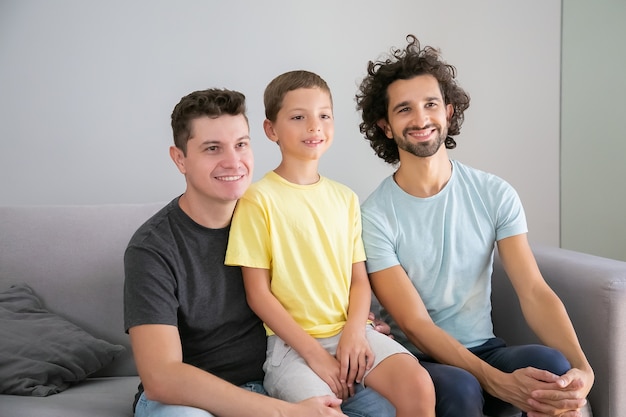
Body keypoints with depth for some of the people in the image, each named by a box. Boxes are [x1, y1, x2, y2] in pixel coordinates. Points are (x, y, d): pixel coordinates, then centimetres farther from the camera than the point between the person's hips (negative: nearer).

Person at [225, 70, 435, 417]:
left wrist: (355, 330, -10)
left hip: (348, 330, 5)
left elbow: (359, 278, 10)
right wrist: (313, 352, -12)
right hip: (291, 340, -4)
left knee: (419, 385, -19)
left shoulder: (345, 198, 10)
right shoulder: (259, 199, -6)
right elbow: (258, 292, -7)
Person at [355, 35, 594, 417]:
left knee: (554, 365, -29)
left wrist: (581, 367, -26)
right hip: (418, 363, -2)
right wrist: (499, 382, -28)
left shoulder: (495, 194, 1)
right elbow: (415, 325, -15)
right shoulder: (374, 216, -10)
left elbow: (534, 292, -8)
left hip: (486, 351, 3)